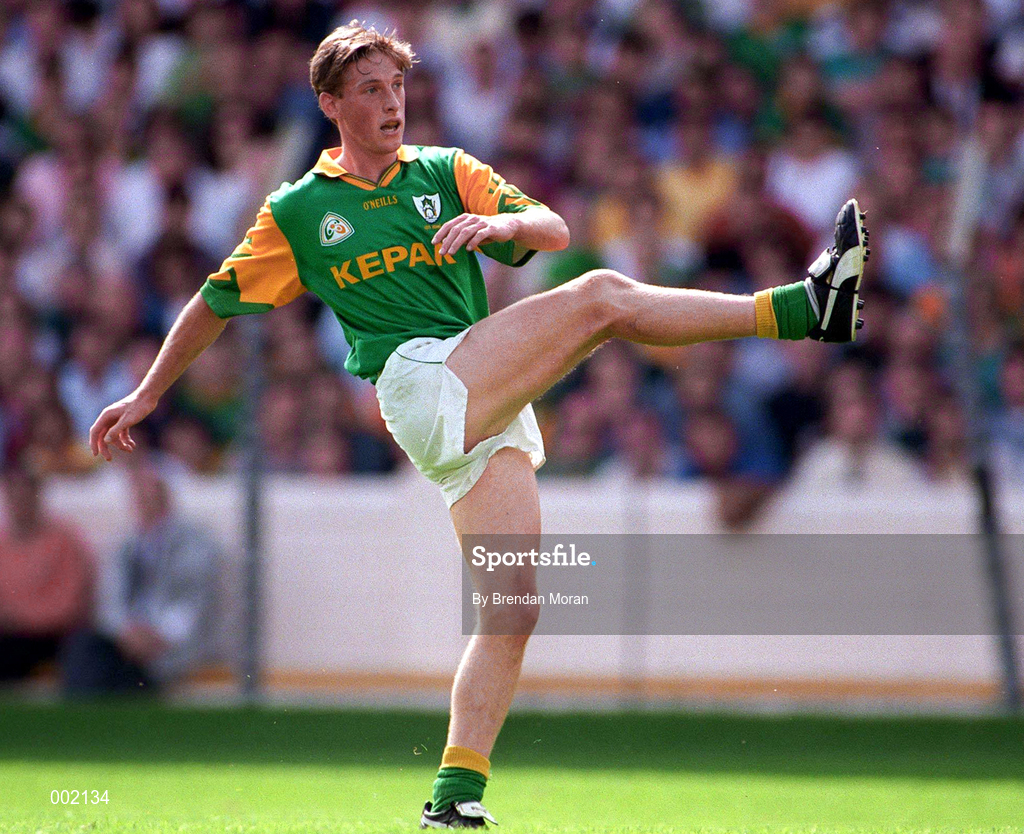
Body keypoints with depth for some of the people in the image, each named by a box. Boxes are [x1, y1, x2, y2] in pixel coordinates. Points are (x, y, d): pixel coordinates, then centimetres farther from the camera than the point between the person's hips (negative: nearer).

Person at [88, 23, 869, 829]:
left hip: (493, 415, 4)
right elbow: (217, 303, 21)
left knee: (512, 608, -7)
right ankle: (807, 306, -22)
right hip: (418, 379, -4)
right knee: (604, 295, -20)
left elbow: (553, 230, 9)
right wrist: (147, 395, 24)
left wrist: (503, 222, -14)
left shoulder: (447, 172, 20)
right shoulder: (297, 212, 12)